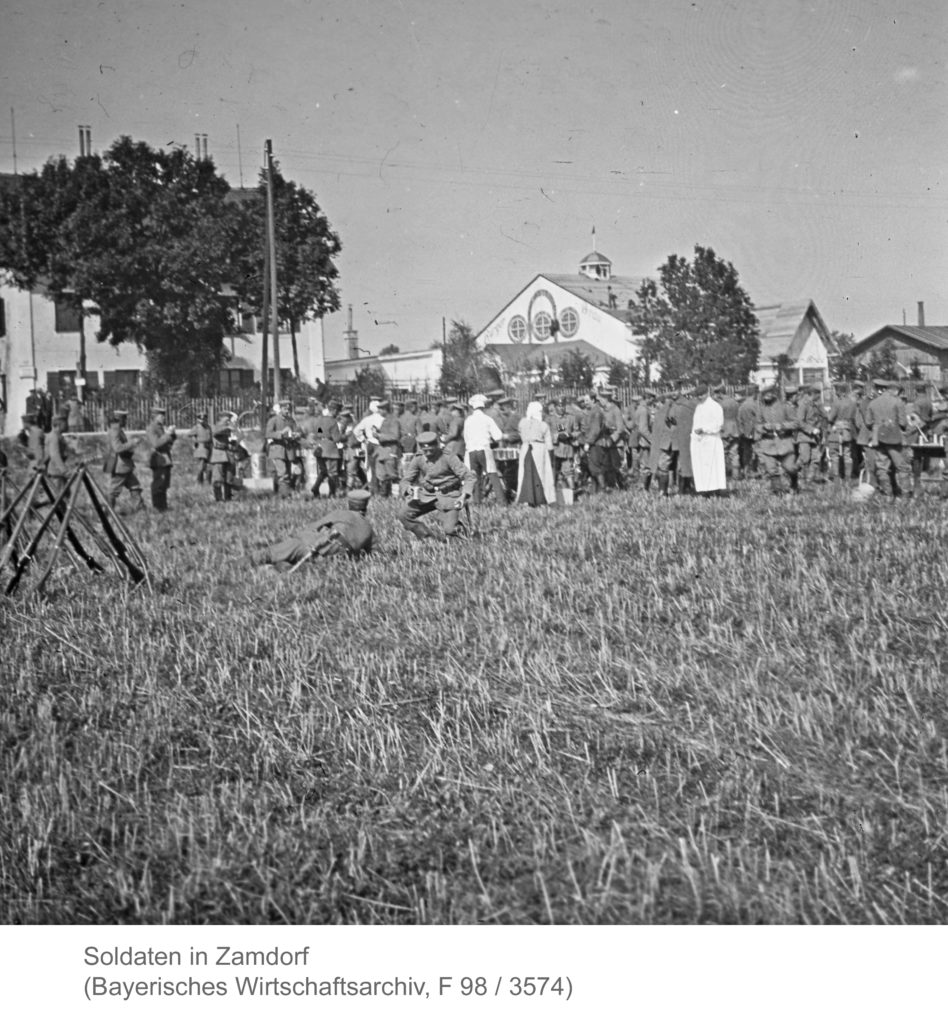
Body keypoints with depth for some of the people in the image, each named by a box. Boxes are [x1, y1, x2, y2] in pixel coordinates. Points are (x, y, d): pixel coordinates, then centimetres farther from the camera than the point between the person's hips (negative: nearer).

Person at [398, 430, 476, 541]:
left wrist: (464, 495, -32)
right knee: (403, 515, -14)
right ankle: (430, 539, -1)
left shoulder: (448, 458, -15)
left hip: (448, 496, -5)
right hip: (427, 496, 5)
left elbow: (470, 477, -16)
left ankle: (456, 523, 18)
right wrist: (408, 489, -20)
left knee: (450, 530, -22)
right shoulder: (418, 460, -2)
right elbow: (406, 480, 5)